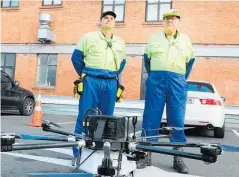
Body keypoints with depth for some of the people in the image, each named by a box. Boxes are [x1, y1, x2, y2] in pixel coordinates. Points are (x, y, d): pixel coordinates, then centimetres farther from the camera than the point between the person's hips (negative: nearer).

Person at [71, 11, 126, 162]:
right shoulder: (89, 37, 6)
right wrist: (84, 75, 7)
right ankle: (78, 153, 3)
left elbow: (122, 62, 27)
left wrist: (115, 76, 15)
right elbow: (76, 57, 7)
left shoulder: (120, 43, 17)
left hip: (111, 83, 4)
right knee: (84, 117, -5)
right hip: (91, 81, -3)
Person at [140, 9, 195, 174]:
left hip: (177, 83, 1)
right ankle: (147, 155, 7)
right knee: (151, 118, -2)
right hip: (156, 81, -1)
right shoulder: (154, 38, 12)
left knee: (177, 120, 1)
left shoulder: (185, 39, 15)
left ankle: (178, 158, 10)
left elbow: (190, 61, 22)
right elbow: (147, 59, 19)